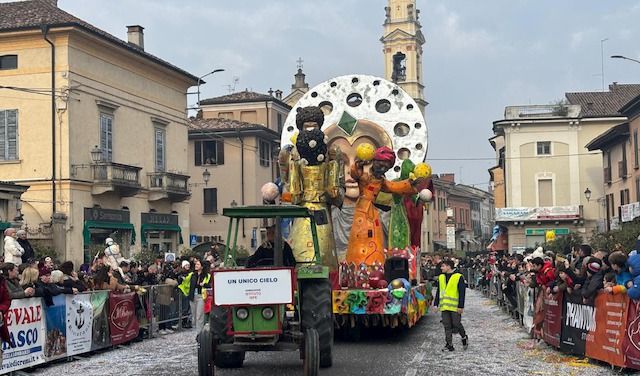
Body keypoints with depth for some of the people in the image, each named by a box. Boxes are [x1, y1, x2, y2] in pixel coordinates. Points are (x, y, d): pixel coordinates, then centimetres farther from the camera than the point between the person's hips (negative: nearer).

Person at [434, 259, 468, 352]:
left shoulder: (458, 277, -6)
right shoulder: (441, 277, 12)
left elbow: (462, 293, -8)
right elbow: (438, 292, 17)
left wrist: (461, 306, -13)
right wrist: (436, 304, 12)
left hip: (455, 307, -5)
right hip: (444, 307, 5)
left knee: (456, 324, -3)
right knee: (447, 326, 4)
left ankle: (464, 337, 24)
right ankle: (449, 345, 9)